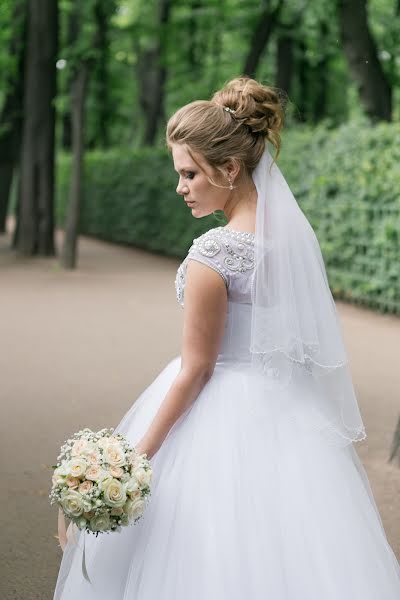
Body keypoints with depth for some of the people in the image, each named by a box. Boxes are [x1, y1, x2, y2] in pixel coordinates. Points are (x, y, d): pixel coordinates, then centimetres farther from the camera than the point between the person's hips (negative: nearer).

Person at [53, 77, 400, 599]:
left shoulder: (211, 255, -22)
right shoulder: (296, 229, 0)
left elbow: (196, 369, -17)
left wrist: (141, 451, -10)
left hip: (222, 413, -7)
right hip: (292, 411, 8)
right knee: (281, 552, 17)